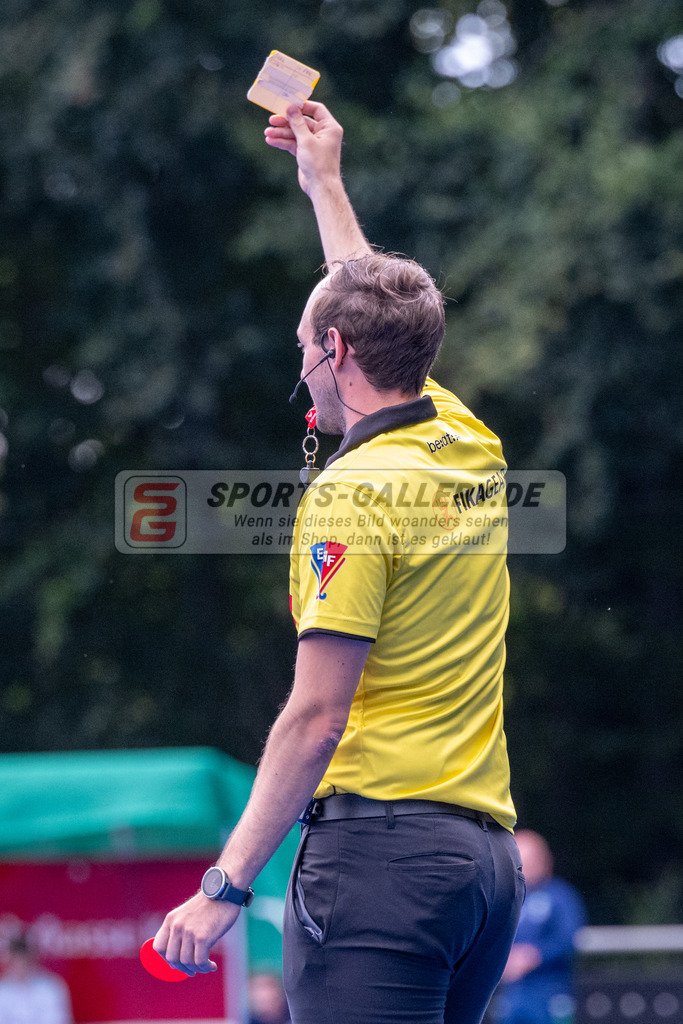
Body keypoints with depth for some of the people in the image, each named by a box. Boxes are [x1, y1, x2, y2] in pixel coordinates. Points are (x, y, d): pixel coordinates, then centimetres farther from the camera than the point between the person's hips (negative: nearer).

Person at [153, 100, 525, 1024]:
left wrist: (228, 883, -13)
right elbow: (379, 309, 35)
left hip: (380, 842, -8)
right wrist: (324, 182, 46)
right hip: (488, 856, 8)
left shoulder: (353, 492, -9)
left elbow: (317, 717, -14)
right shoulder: (473, 454, 14)